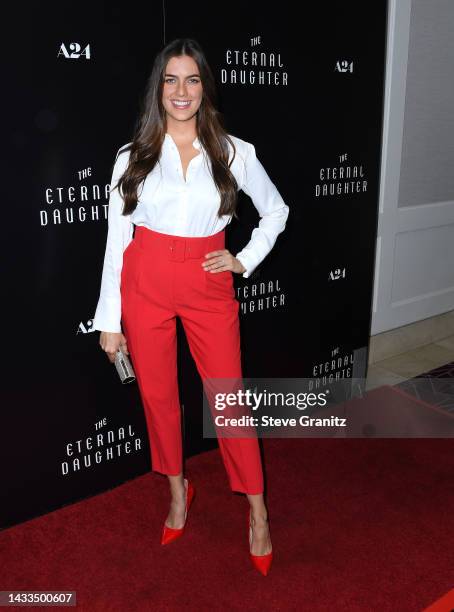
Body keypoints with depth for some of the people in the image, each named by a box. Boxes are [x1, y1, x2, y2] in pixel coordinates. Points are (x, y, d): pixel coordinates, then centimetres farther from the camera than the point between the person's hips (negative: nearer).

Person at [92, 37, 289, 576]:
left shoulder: (233, 152, 2)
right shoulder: (132, 156, 2)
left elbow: (276, 210, 15)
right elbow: (116, 240, 1)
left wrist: (245, 260, 2)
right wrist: (109, 319, -1)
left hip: (208, 284, -1)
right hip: (145, 283, 1)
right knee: (157, 396, 11)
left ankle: (257, 511, 21)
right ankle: (178, 490, 35)